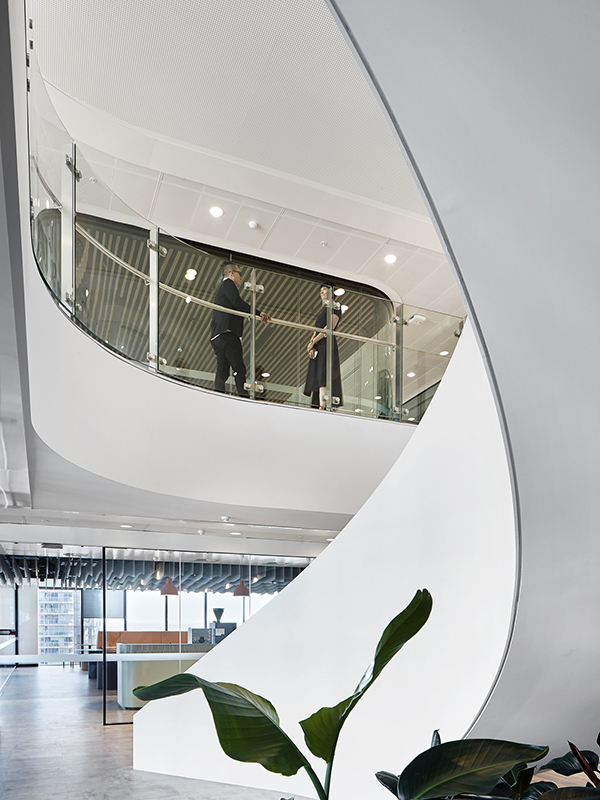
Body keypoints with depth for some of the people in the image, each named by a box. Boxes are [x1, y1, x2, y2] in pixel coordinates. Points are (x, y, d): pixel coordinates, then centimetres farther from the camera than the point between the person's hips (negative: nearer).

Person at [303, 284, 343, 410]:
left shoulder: (335, 307, 0)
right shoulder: (323, 309, 26)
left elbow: (330, 327, -12)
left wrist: (313, 342, -13)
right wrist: (311, 344, 0)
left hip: (327, 344, -8)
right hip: (318, 347, 9)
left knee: (322, 376, -19)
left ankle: (322, 407, -27)